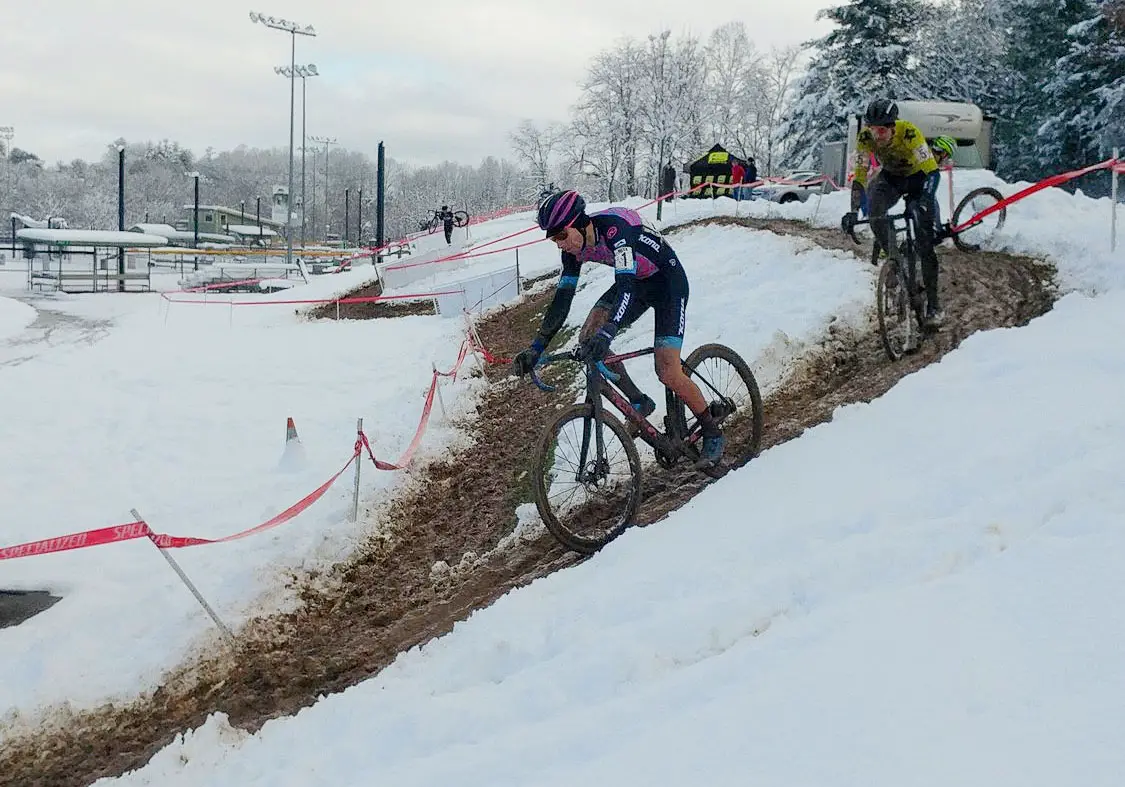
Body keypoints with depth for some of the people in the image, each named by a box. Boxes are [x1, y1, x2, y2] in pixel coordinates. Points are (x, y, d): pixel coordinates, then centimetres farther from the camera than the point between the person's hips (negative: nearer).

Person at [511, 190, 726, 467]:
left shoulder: (615, 227, -34)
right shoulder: (574, 248, -12)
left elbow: (626, 285, -45)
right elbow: (562, 300, -11)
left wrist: (607, 333, -59)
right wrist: (535, 349, -19)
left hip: (669, 281, -7)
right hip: (636, 282, 7)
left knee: (668, 373, -15)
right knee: (588, 338, -12)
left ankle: (713, 434, 5)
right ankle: (639, 403, 4)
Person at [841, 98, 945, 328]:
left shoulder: (909, 133, -35)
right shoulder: (865, 137, -25)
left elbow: (931, 170, -37)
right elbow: (860, 174, -22)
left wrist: (924, 202, -51)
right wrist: (853, 211, -33)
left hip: (919, 176, -3)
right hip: (891, 176, 3)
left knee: (924, 241, -11)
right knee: (874, 211, -30)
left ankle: (933, 303, -5)